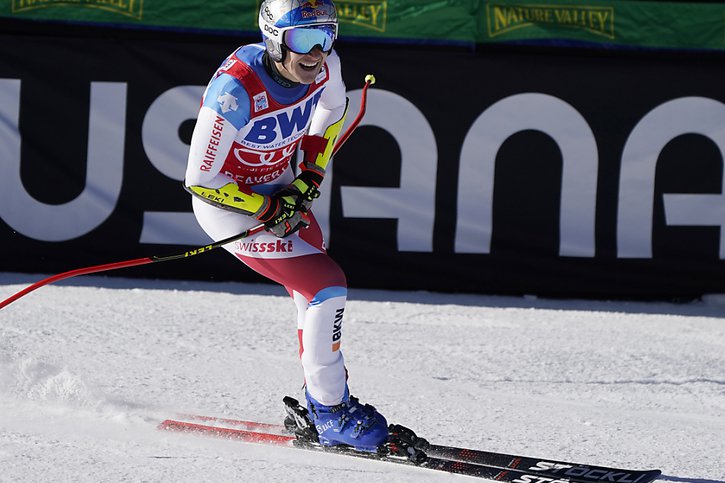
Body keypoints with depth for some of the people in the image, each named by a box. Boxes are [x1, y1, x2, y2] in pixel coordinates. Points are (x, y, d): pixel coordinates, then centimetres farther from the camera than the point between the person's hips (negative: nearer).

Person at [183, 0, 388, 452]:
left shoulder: (324, 65, -16)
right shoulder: (236, 88, -35)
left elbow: (333, 109, 11)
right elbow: (200, 179, -27)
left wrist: (310, 174, 0)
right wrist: (269, 210, -21)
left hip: (282, 191, 7)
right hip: (228, 204, -7)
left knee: (315, 293, 16)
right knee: (328, 288, -16)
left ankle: (324, 401, 34)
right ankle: (330, 413, -4)